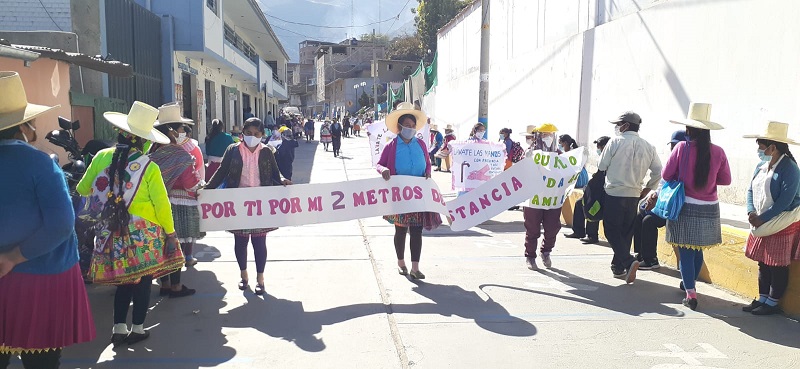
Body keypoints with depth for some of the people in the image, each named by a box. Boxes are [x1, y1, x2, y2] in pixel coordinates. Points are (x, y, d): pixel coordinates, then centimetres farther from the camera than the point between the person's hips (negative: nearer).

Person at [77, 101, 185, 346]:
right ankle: (137, 329, 18)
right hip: (144, 233, -3)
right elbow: (162, 204, -10)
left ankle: (119, 330, 18)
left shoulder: (102, 157, -5)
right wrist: (170, 232, 0)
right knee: (143, 280, 9)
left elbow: (82, 189, 7)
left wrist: (104, 192, 29)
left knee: (124, 280, 15)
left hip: (112, 232, 3)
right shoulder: (149, 167, -13)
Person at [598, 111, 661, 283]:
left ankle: (628, 261, -16)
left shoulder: (615, 142, -9)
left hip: (614, 193, -5)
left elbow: (602, 166, -4)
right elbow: (658, 172, 6)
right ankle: (618, 268, 19)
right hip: (634, 196, 5)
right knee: (626, 232, 13)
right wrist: (647, 189, 16)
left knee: (612, 231, 2)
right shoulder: (648, 147, 5)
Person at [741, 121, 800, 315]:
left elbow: (784, 202, -21)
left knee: (778, 266, 3)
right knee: (763, 263, 14)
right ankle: (762, 299, 25)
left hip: (782, 226, -7)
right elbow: (751, 190, 9)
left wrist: (761, 219, -18)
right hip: (762, 224, 7)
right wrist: (751, 213, -7)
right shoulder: (761, 166, 7)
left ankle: (773, 303, 14)